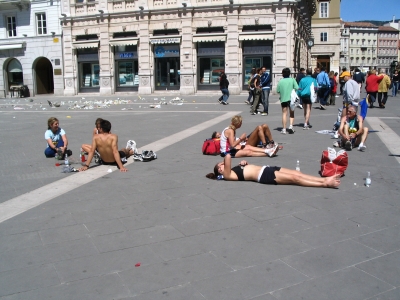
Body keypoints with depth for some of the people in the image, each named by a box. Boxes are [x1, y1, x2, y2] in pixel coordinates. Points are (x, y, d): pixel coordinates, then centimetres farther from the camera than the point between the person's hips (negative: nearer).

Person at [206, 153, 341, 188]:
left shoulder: (235, 168, 23)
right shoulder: (227, 175, -4)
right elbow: (228, 157, -21)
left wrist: (243, 163, 19)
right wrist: (226, 159, 0)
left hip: (266, 169, 9)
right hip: (264, 176, -9)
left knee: (297, 173, -6)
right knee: (294, 178, -16)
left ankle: (325, 179, -11)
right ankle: (325, 184, -17)